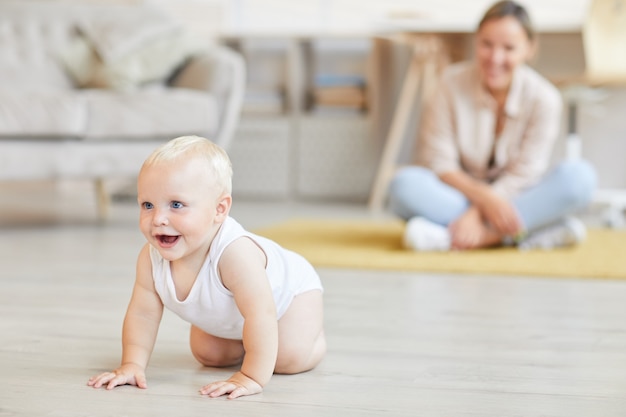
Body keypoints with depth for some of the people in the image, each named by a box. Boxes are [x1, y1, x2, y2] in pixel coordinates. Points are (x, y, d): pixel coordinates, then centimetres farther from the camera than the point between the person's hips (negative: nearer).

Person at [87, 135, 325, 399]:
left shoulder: (235, 254, -50)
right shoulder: (151, 257, -30)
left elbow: (261, 317, -50)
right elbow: (142, 313, -18)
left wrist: (252, 378, -50)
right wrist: (132, 365, -26)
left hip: (288, 286, -5)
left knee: (290, 359, -17)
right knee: (208, 355, 7)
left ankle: (312, 333, 15)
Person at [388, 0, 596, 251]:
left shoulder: (544, 99, -9)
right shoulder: (451, 84, -9)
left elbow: (522, 176, -13)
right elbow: (438, 162, -11)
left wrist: (477, 214, -28)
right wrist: (484, 197, -27)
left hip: (512, 199, 0)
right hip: (459, 196, 0)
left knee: (579, 176, -26)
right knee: (404, 184, -31)